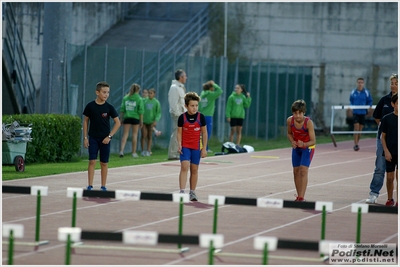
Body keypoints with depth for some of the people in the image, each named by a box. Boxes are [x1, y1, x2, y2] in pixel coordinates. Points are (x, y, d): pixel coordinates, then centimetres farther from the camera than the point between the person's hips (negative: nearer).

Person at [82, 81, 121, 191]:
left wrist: (109, 136, -7)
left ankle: (103, 186, 14)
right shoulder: (90, 106, -4)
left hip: (105, 139, 1)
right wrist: (85, 137, 1)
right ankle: (90, 185, -4)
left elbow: (117, 123, 0)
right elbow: (86, 121, 5)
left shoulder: (109, 107, -4)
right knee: (92, 161, -7)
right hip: (93, 138, -1)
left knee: (104, 163, 5)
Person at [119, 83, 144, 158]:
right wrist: (141, 121, 0)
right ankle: (134, 152, 13)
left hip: (126, 117, 2)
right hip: (135, 118, -2)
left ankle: (121, 150, -14)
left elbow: (122, 109, 3)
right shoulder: (139, 99, -4)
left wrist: (121, 118, 10)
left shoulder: (125, 98, 3)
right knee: (134, 134, 8)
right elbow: (141, 111, -6)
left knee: (125, 134, 3)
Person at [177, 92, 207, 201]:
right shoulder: (182, 118, -6)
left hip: (196, 147, 2)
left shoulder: (201, 117, -4)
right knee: (184, 167, -15)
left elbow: (204, 133, 3)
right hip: (185, 147, -2)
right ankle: (182, 191, -19)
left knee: (194, 169, 8)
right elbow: (179, 132, 1)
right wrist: (179, 145, -13)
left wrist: (204, 148, 1)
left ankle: (192, 192, 18)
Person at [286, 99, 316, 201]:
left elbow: (313, 141, -27)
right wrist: (292, 142, -17)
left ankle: (301, 197, -21)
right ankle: (299, 196, 21)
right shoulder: (289, 120, -19)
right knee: (296, 171, 8)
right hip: (296, 147, 5)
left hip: (308, 147, -5)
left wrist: (304, 144, -45)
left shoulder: (308, 122, -31)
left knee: (303, 170, -17)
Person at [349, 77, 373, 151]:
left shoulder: (366, 92, -2)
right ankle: (356, 145, -12)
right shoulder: (353, 92, 2)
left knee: (360, 129, 7)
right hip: (355, 112, -1)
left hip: (363, 113, 1)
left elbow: (370, 101, 7)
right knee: (356, 128, -11)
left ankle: (356, 143, 21)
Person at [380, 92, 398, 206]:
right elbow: (383, 136, 2)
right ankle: (390, 199, 22)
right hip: (390, 153, 0)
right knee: (390, 177, 5)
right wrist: (386, 151, -7)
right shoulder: (387, 119, -1)